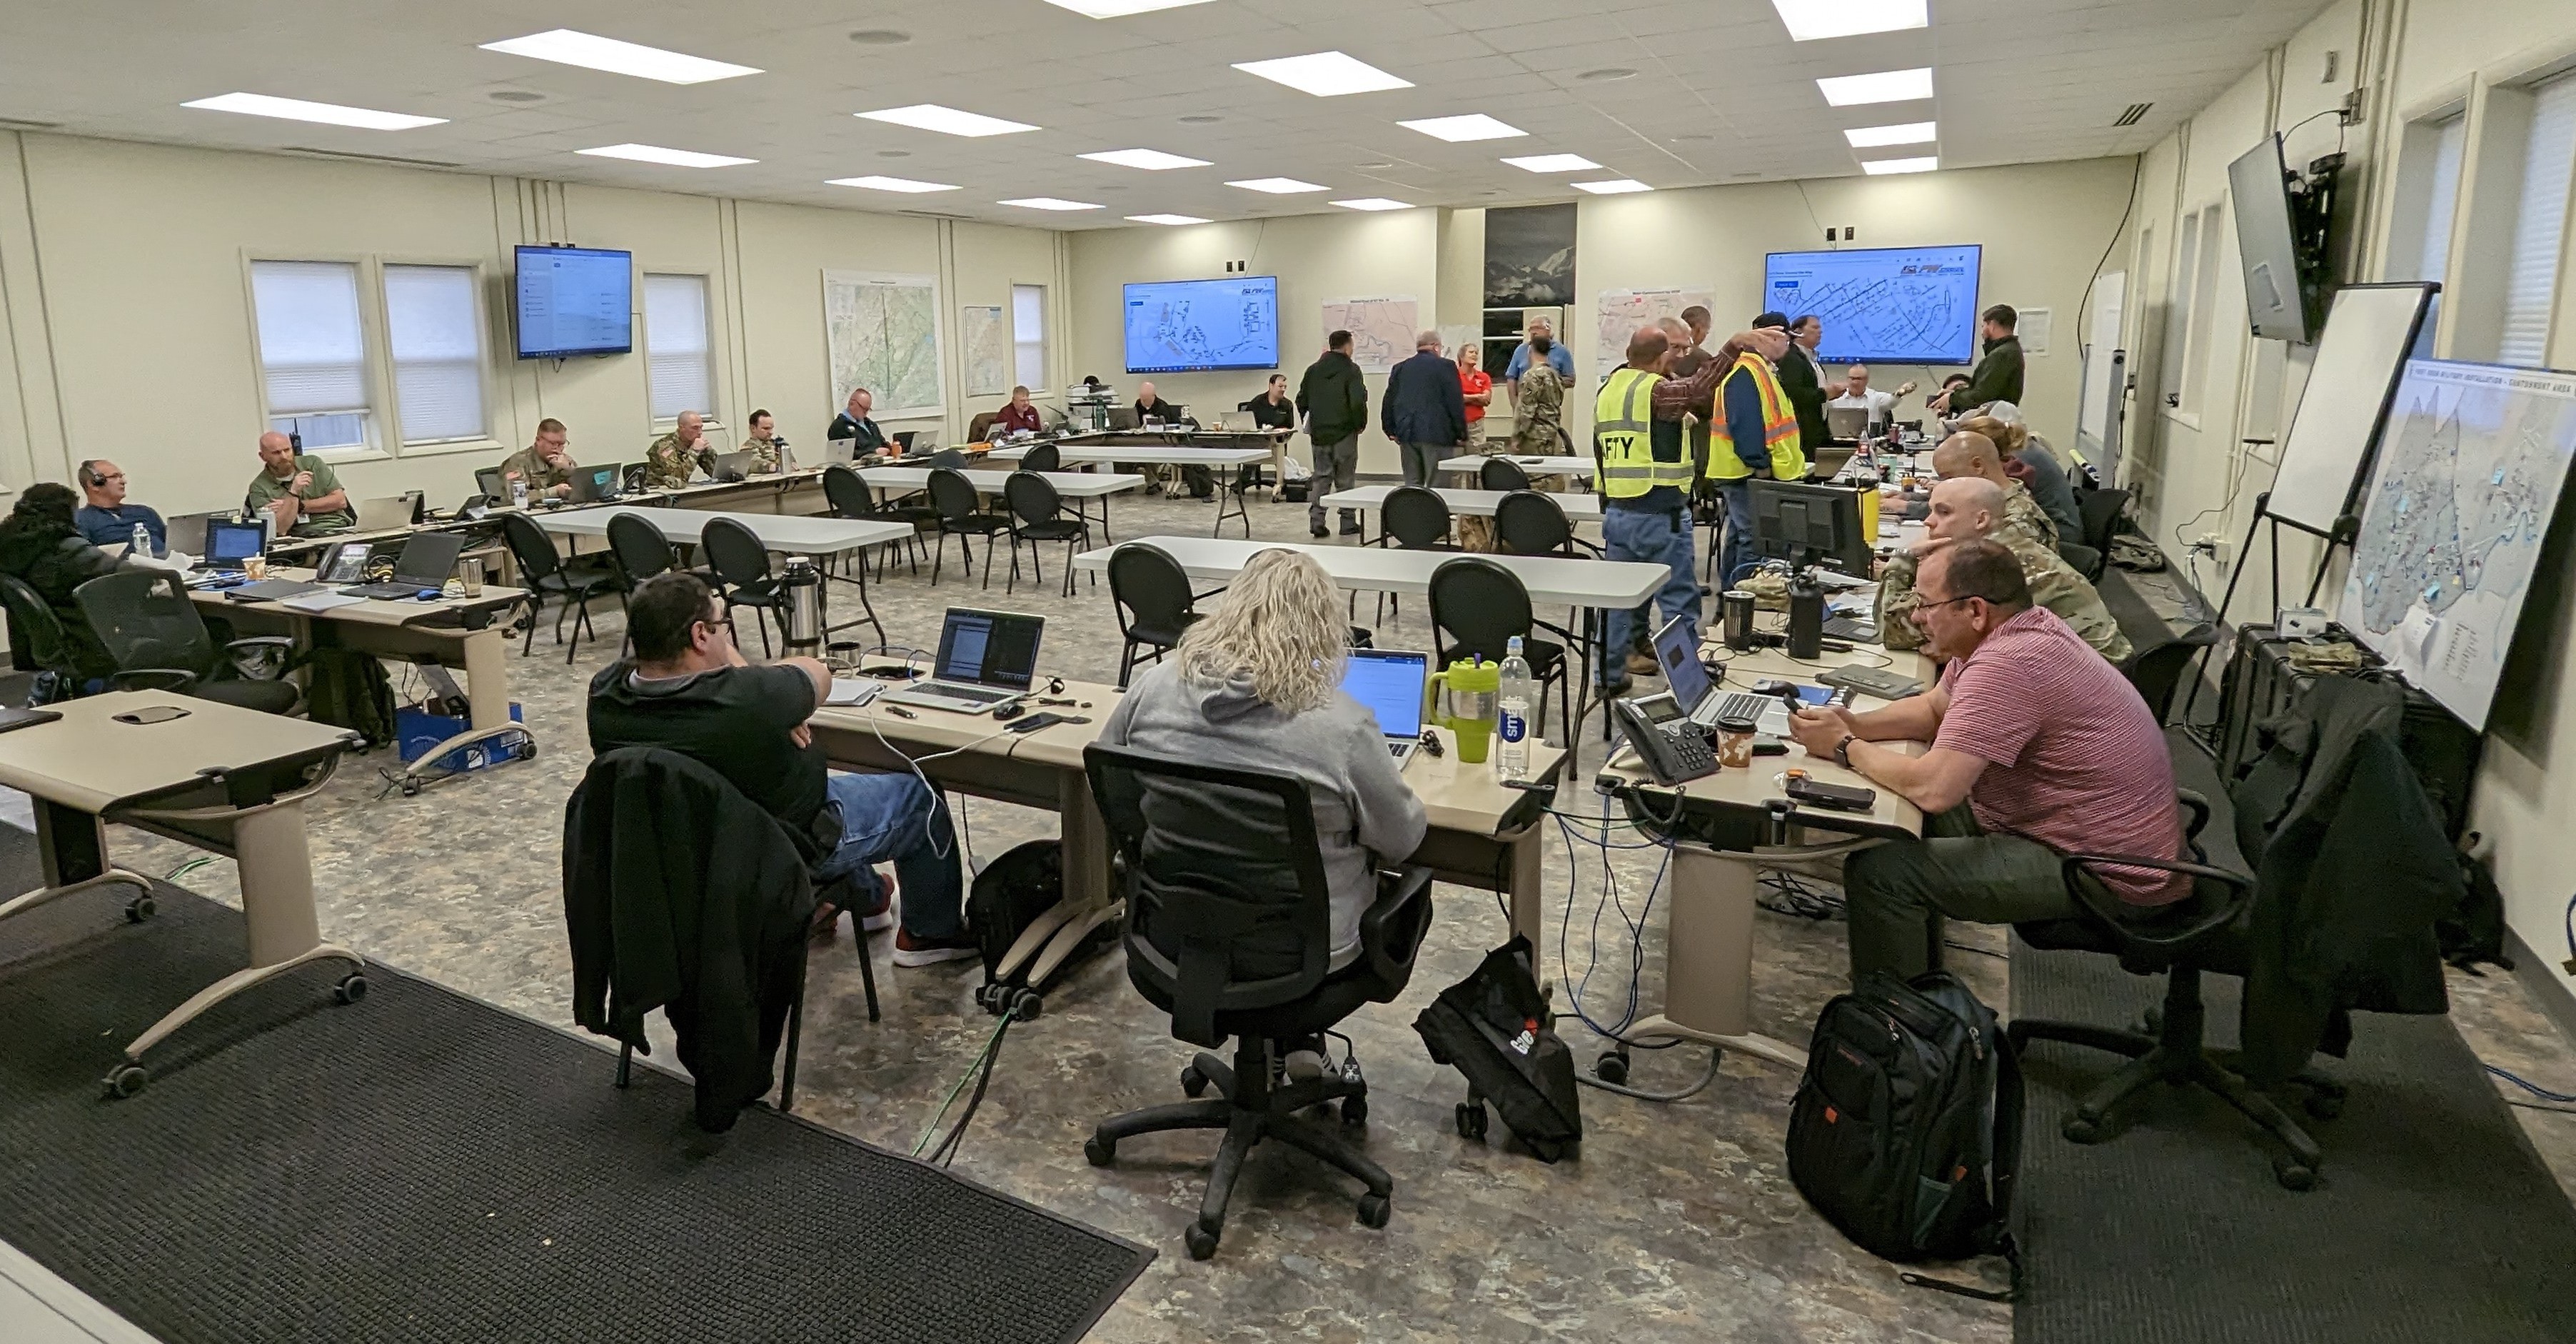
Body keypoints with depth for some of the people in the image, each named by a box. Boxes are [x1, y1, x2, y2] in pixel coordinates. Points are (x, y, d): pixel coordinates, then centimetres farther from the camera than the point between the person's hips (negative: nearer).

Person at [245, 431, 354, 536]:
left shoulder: (312, 463, 12)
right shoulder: (259, 488, 4)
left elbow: (340, 501, 3)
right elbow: (279, 529, -8)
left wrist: (300, 506, -2)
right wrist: (293, 494, -15)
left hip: (340, 530, 1)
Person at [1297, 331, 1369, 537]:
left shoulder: (1313, 370, 7)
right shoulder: (1351, 369, -9)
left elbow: (1301, 401, 10)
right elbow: (1358, 402, -18)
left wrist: (1310, 424, 19)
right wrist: (1360, 424, -4)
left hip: (1319, 433, 4)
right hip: (1344, 433, -4)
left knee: (1321, 477, 10)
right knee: (1345, 480, 4)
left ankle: (1316, 520, -2)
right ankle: (1348, 523, 8)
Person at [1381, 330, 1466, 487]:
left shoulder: (1399, 369, 11)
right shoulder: (1445, 366, -4)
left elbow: (1388, 403, 13)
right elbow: (1456, 403, -7)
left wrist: (1391, 431, 21)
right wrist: (1461, 433, 0)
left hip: (1407, 435, 5)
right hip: (1437, 433, -5)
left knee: (1411, 485, 9)